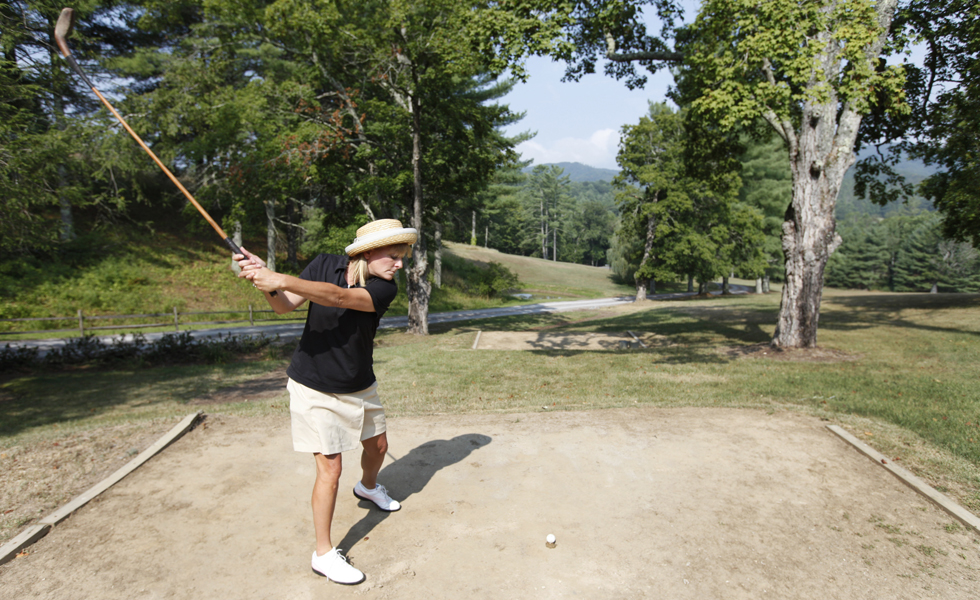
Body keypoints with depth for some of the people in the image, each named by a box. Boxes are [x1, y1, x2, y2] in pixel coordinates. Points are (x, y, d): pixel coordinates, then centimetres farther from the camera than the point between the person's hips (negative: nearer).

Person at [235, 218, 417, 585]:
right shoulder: (325, 265, -13)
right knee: (330, 469, -5)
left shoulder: (385, 288, -17)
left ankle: (368, 487, 56)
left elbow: (337, 296, -34)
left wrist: (280, 280, -42)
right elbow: (284, 306, -13)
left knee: (377, 446, 21)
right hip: (314, 388, -3)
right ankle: (324, 554, 13)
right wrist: (265, 282, -33)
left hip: (359, 387, 3)